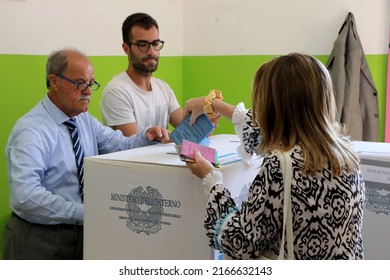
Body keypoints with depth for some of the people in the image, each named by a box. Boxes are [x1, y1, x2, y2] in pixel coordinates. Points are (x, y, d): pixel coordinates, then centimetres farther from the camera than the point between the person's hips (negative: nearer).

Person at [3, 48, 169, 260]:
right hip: (39, 240, -6)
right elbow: (26, 196, -28)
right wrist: (84, 213, -29)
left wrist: (147, 136, -14)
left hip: (82, 232, 7)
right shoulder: (31, 131, -18)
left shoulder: (85, 120, 8)